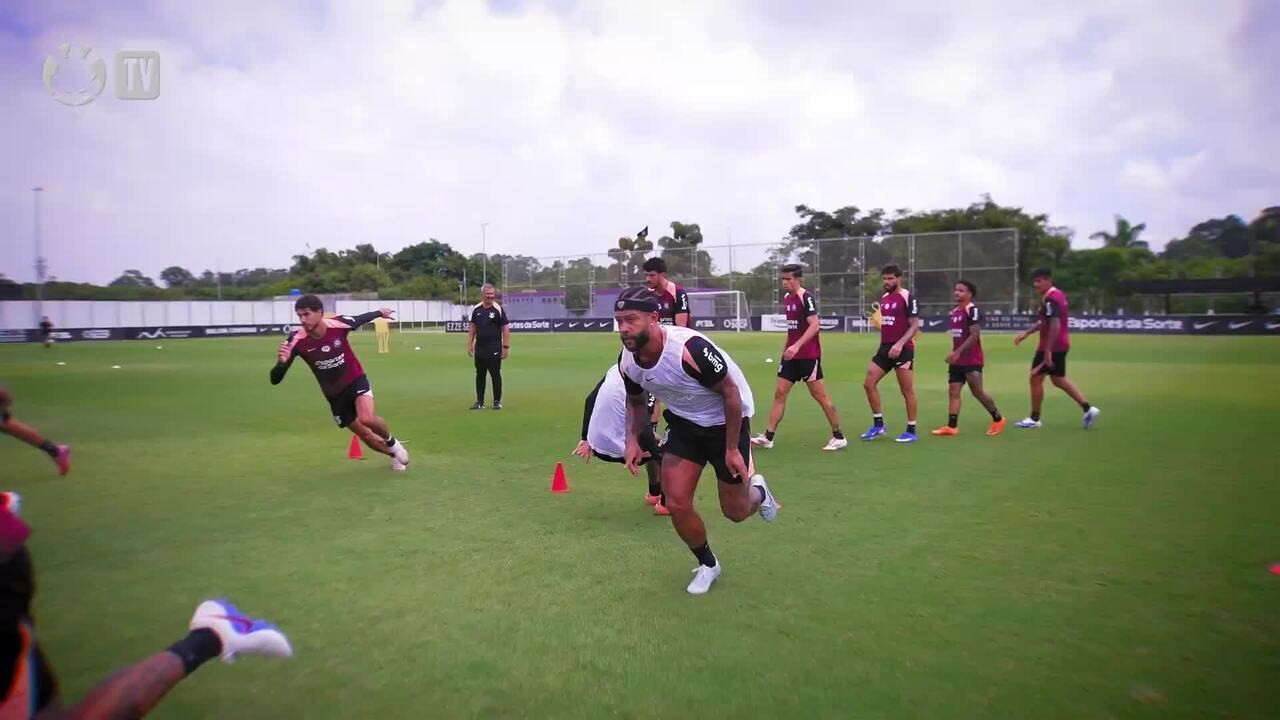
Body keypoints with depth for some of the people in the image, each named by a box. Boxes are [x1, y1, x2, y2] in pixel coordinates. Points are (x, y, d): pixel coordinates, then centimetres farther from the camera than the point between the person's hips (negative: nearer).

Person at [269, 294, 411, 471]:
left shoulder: (339, 324, -23)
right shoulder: (297, 341, -22)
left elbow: (361, 319, 2)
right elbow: (275, 380, -21)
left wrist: (380, 313, 21)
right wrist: (281, 362, -43)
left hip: (357, 381, -2)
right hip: (335, 395, 2)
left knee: (367, 419, -29)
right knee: (365, 435, 8)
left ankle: (391, 441, 5)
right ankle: (394, 454, 38)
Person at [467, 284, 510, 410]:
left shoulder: (498, 309, -6)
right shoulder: (476, 309, 6)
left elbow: (505, 329, -6)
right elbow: (472, 328, 13)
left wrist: (506, 347, -11)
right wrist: (469, 345, 7)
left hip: (494, 349, -4)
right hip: (479, 348, 4)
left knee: (495, 375, 2)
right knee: (479, 375, 9)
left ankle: (497, 402, 12)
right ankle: (480, 402, 17)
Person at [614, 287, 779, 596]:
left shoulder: (691, 349, -36)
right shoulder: (628, 362, -15)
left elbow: (731, 393, -23)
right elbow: (636, 401, 7)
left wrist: (731, 448, -18)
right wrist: (633, 439, -9)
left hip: (726, 422, -5)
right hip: (684, 423, 5)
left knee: (735, 511, 7)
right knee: (676, 503, -6)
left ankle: (758, 492, 45)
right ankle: (707, 564, 22)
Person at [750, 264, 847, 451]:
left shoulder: (806, 297, -13)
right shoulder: (786, 299, 11)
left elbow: (814, 325, -22)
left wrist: (797, 346, -30)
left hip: (808, 355, -8)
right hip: (791, 355, 8)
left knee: (820, 395, -2)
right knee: (779, 393, 4)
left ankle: (839, 437, 9)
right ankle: (768, 437, 7)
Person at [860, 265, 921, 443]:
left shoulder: (907, 298, -10)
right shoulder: (883, 298, 13)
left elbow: (915, 326, -16)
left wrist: (900, 344, -25)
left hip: (902, 349, -8)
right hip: (885, 348, 8)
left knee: (907, 390, 0)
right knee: (868, 383, 1)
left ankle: (911, 430, 11)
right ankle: (878, 424, 12)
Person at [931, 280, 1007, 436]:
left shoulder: (973, 310, -14)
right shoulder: (954, 311, 13)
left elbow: (974, 336, -21)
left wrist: (957, 352, -26)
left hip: (972, 360, -8)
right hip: (958, 360, 8)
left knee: (977, 391, -2)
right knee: (953, 391, 1)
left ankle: (998, 419, 18)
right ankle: (951, 426, 0)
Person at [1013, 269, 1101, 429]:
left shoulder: (1050, 299, -19)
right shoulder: (1057, 294, 13)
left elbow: (1055, 326, -27)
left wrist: (1048, 351, -28)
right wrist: (1027, 332, 22)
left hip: (1051, 346, -10)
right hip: (1061, 345, 10)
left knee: (1036, 378, 1)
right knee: (1059, 380, 18)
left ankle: (1034, 419, 10)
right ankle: (1088, 409, 14)